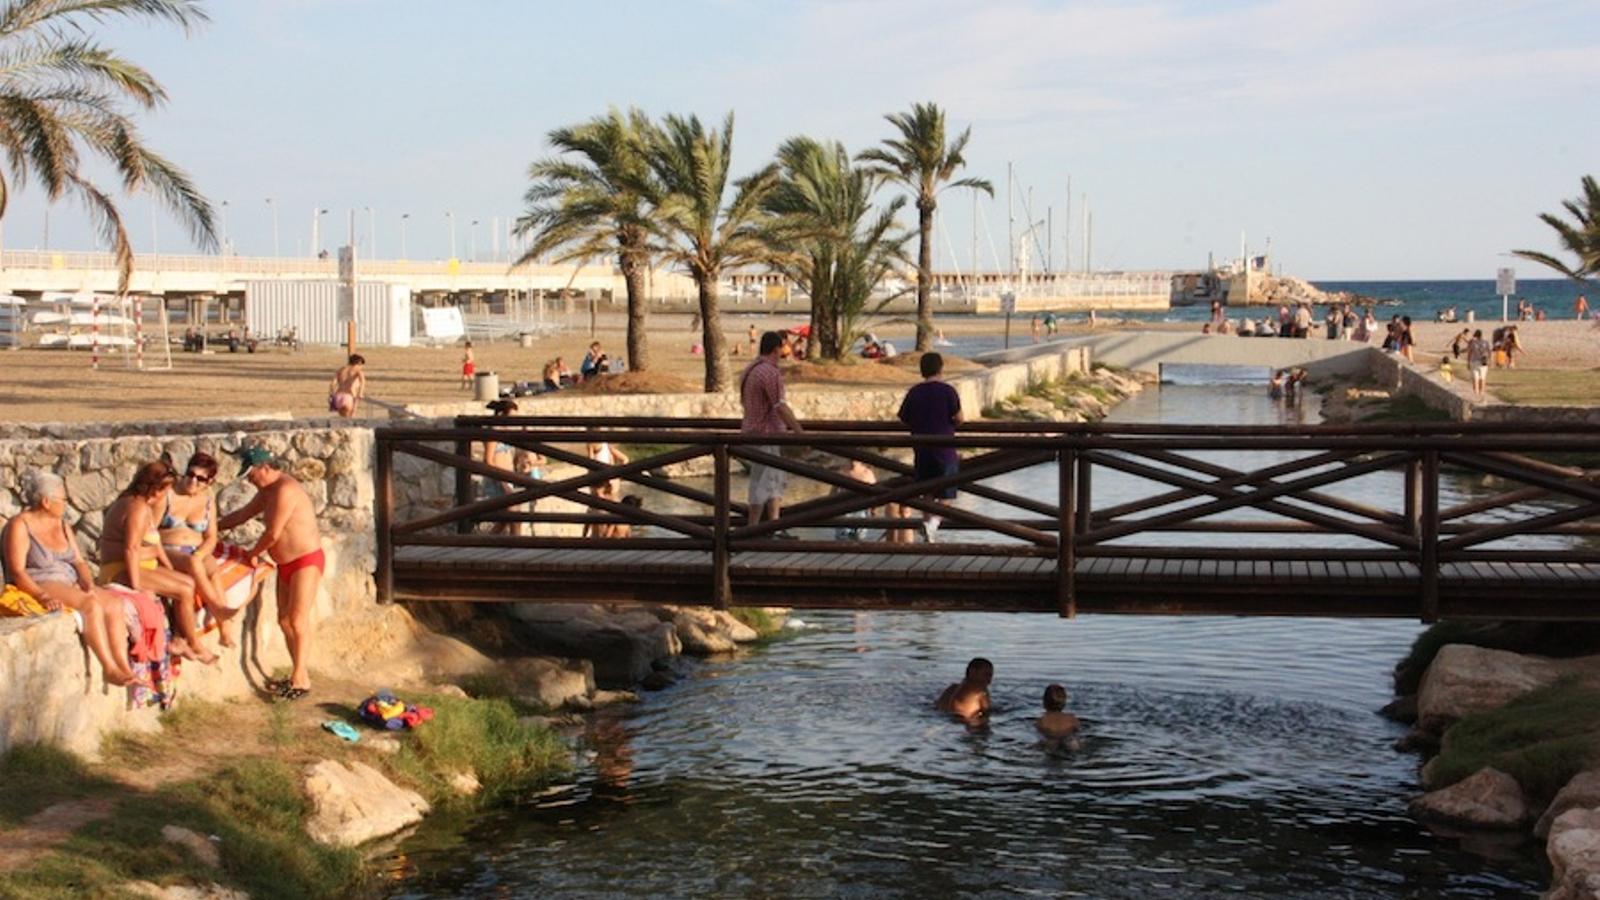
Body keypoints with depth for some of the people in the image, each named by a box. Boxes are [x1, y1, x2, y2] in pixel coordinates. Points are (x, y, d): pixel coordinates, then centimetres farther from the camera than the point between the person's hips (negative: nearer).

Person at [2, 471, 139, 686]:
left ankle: (123, 666, -29)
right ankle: (109, 668, -29)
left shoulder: (62, 525, 17)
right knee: (91, 604, -31)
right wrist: (42, 597, -29)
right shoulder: (19, 526, -5)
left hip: (70, 584, 7)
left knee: (113, 602, -19)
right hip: (40, 586, -7)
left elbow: (79, 562, 13)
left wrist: (89, 586, -8)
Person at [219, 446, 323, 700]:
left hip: (306, 562, -10)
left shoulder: (286, 490, -21)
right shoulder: (268, 491, 11)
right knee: (284, 620, 8)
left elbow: (272, 533, -19)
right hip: (285, 564, 10)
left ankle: (300, 679, -10)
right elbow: (243, 514, 25)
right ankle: (298, 676, 12)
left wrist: (253, 553, -3)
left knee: (298, 620, -11)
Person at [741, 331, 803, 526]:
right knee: (762, 483, -3)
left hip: (752, 431, 10)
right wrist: (801, 433, -19)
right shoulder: (771, 373, -18)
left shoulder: (749, 370, 12)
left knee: (778, 479, 14)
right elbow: (781, 408, -23)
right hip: (765, 436, -10)